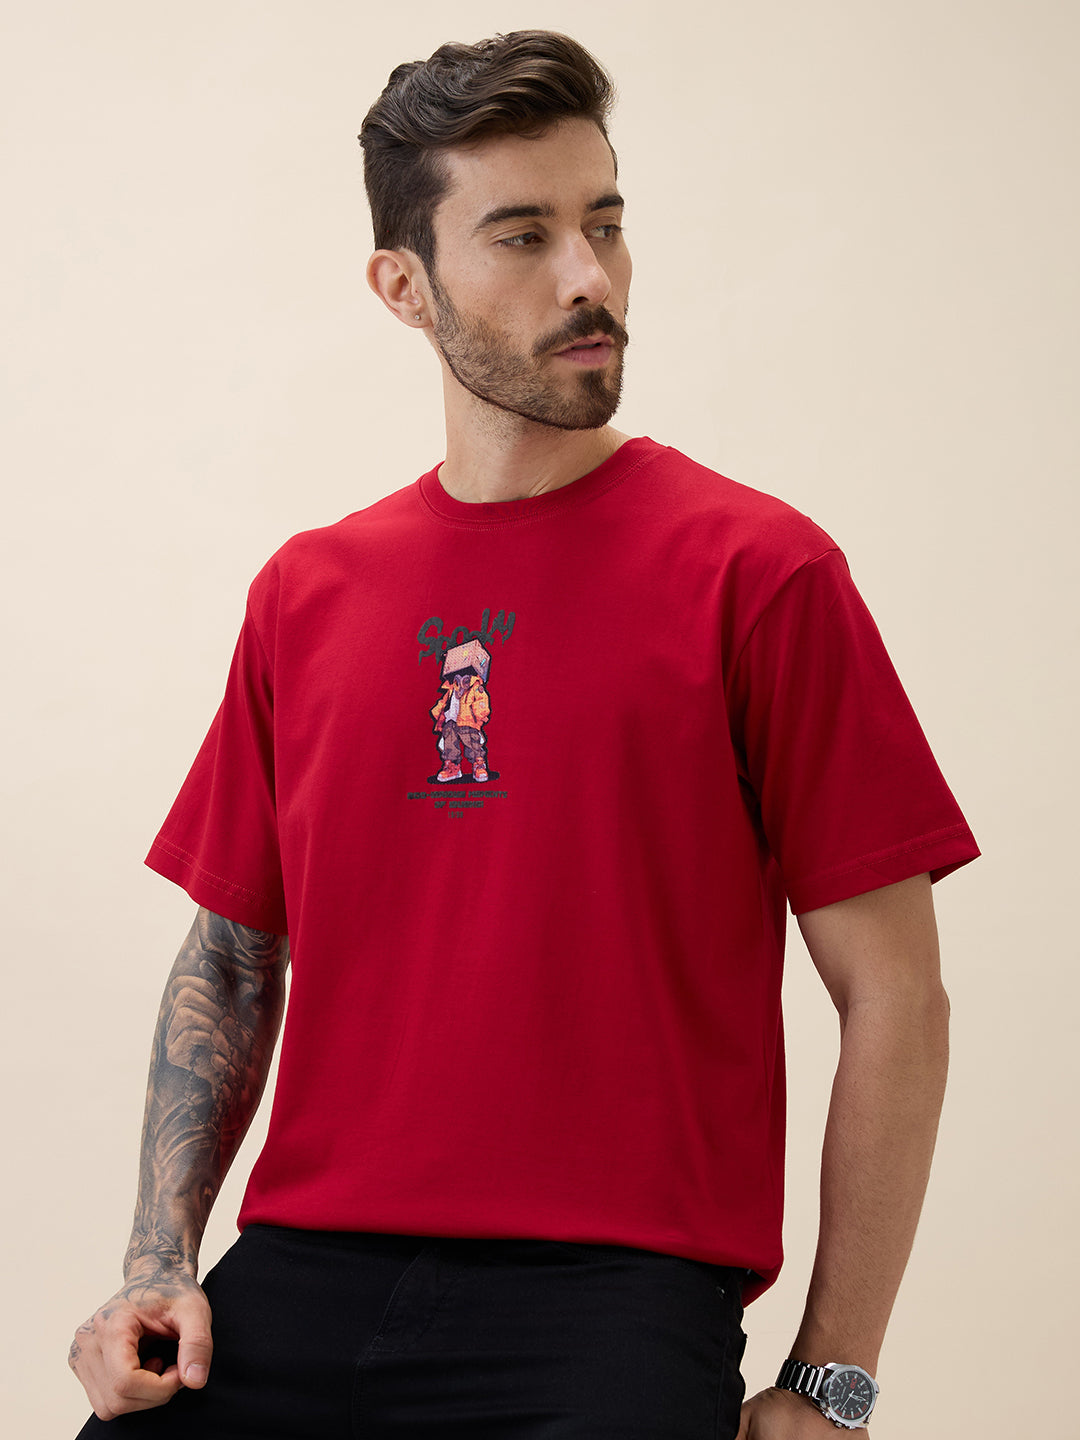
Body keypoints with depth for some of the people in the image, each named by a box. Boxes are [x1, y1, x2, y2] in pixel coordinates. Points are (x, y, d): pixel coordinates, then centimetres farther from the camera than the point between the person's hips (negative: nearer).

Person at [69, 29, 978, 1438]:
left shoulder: (756, 569, -1)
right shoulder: (306, 592, 12)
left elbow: (895, 995, 0)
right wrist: (159, 1263, 5)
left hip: (613, 1288, -3)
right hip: (306, 1279, 3)